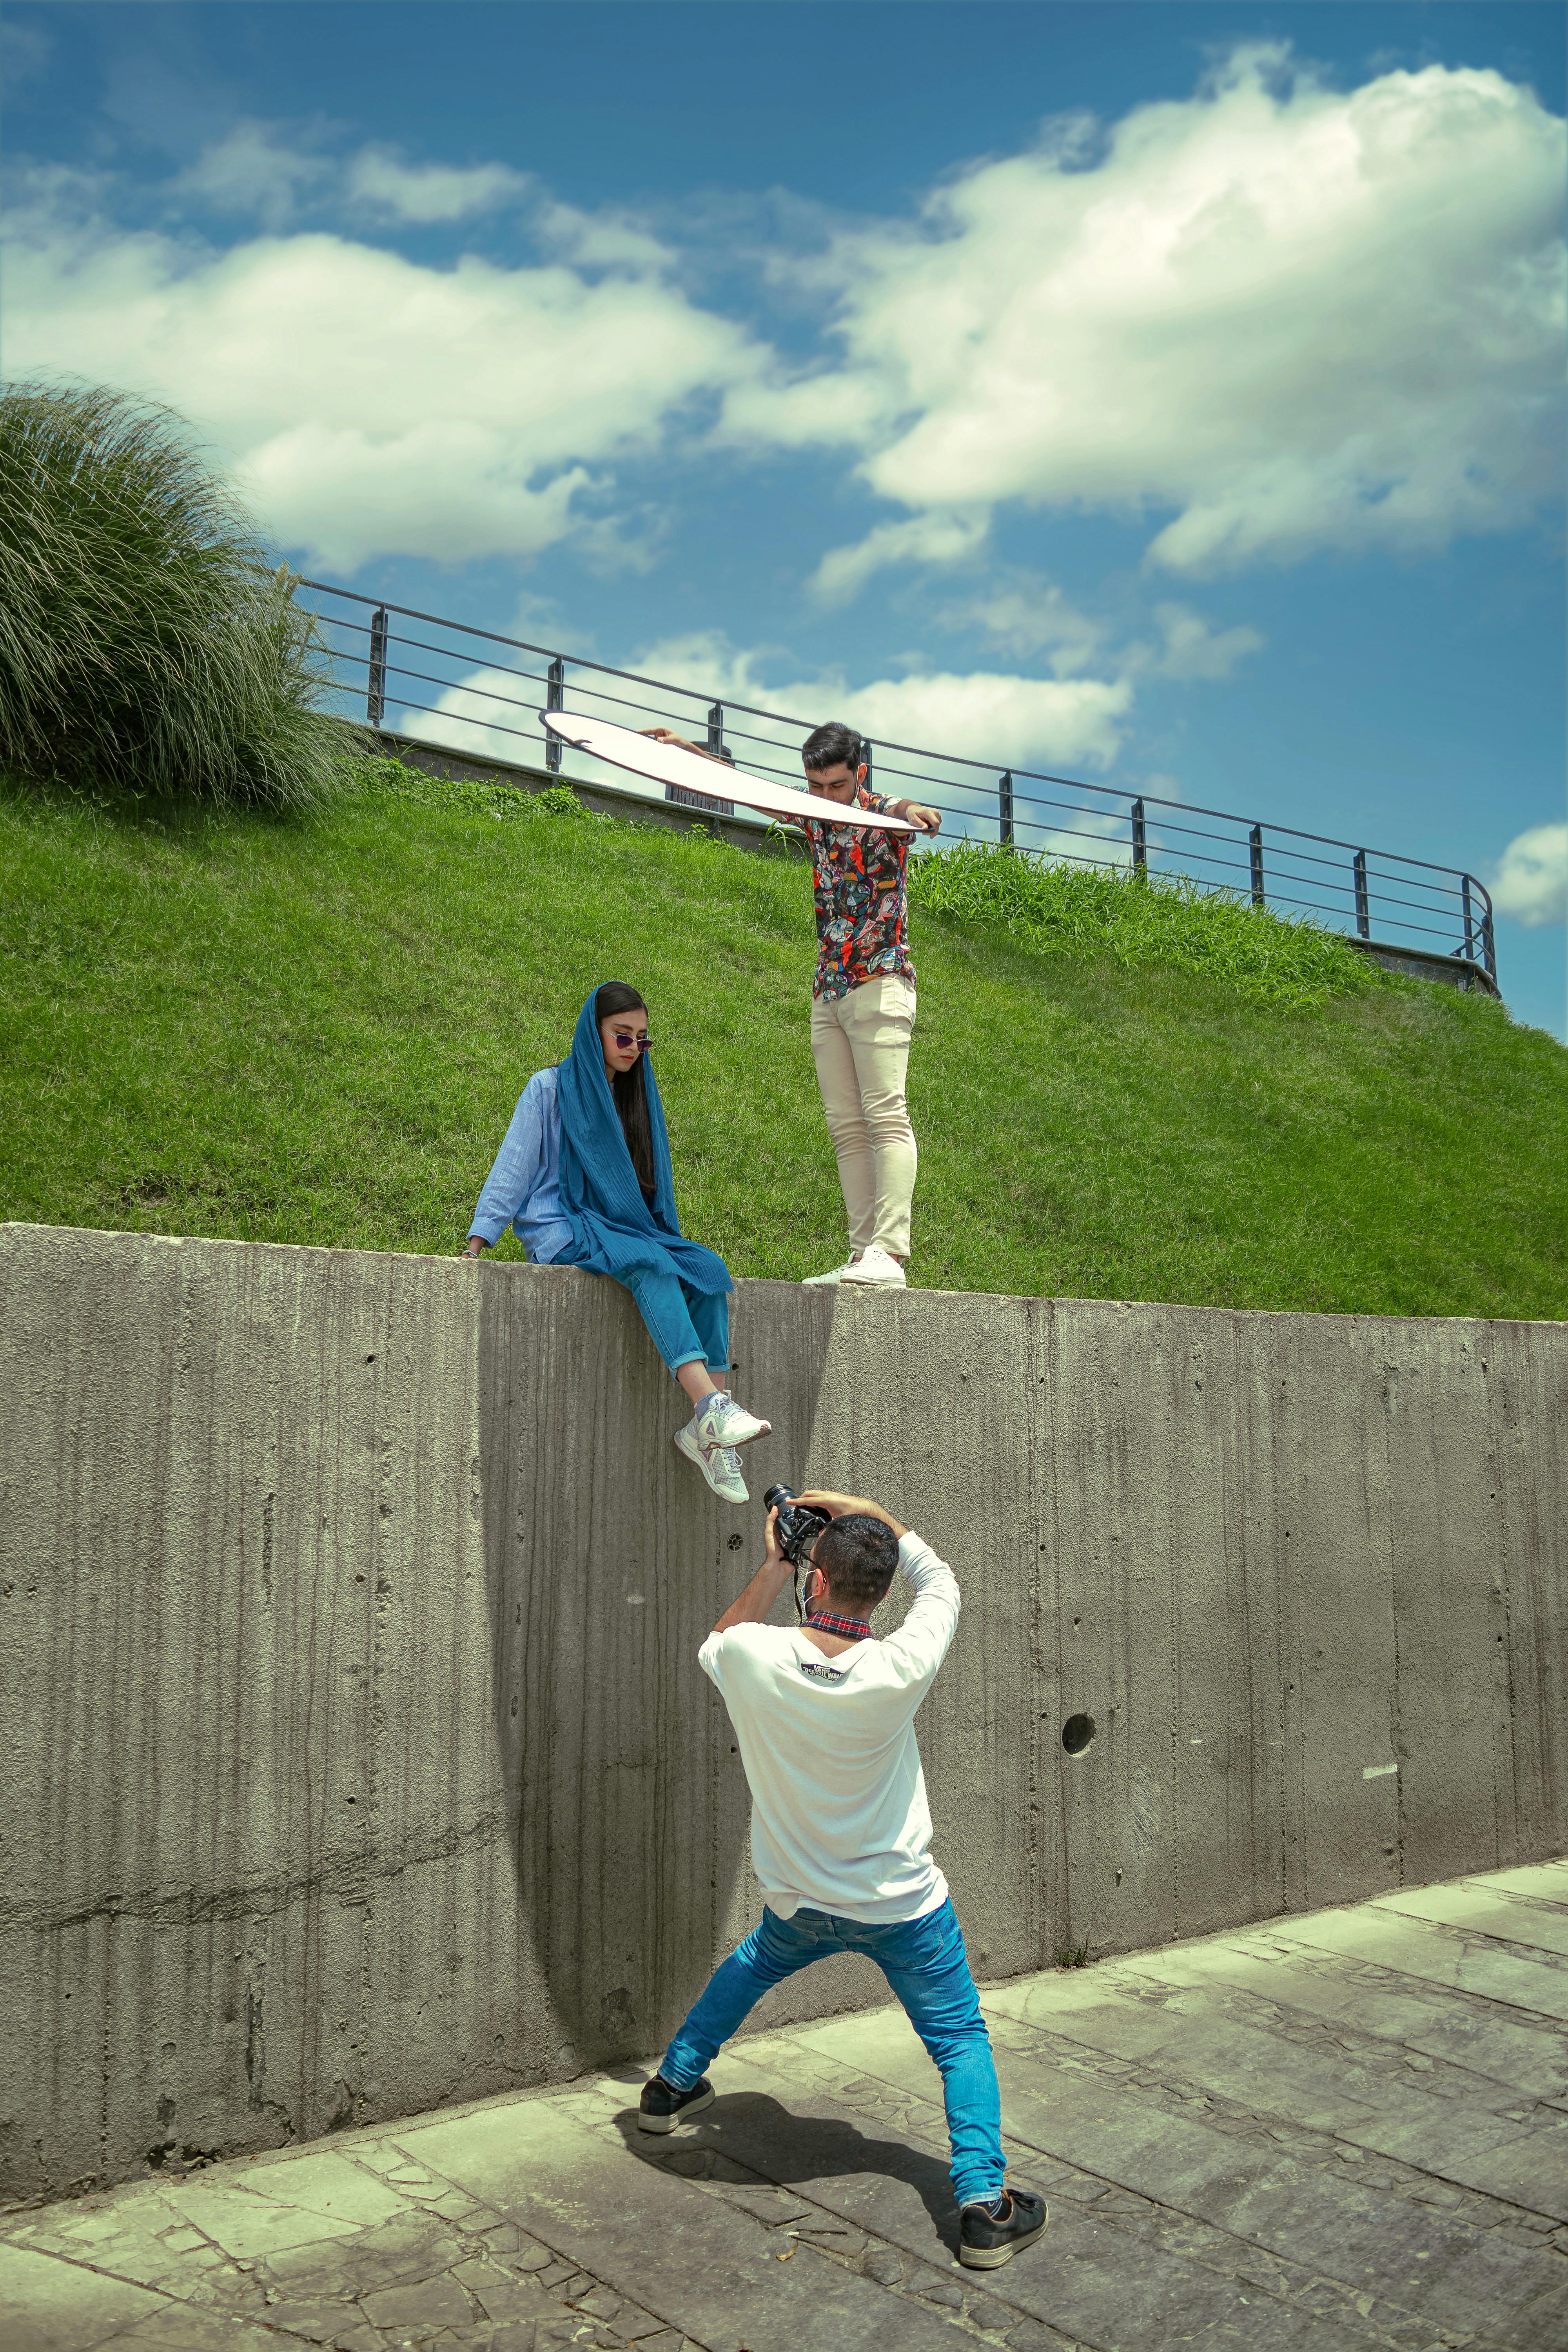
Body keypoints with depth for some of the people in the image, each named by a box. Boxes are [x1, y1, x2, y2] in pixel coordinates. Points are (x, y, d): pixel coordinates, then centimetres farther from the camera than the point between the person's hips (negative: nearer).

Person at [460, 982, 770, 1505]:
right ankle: (711, 1408, -49)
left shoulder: (635, 1098, 21)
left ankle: (708, 1428, -31)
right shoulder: (550, 1089, 5)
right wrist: (477, 1243, -7)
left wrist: (673, 1244, 14)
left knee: (709, 1268, -24)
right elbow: (513, 1169, 1)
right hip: (562, 1231, -5)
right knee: (651, 1265, -36)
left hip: (625, 1228, 6)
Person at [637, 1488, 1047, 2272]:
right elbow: (939, 1581, -7)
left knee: (751, 1965, 34)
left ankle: (674, 2085, 46)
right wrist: (864, 1512, -5)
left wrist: (774, 1565, 2)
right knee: (961, 2042, 14)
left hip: (798, 1905, 3)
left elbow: (716, 1642, 4)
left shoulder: (751, 1657, -24)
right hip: (903, 1906, -3)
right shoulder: (898, 1672, -28)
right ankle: (984, 2203, 6)